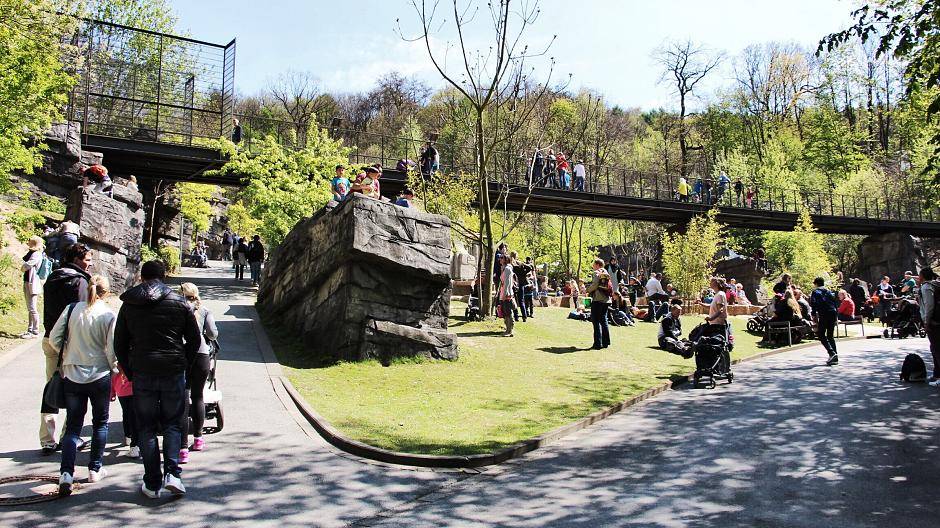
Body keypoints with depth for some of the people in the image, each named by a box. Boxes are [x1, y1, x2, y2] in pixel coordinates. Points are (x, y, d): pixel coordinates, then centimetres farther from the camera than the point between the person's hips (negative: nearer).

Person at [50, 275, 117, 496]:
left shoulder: (72, 309, -2)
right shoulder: (109, 315, -10)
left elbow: (54, 339, 0)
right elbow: (112, 350, -11)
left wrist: (68, 355, 17)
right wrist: (115, 369, 4)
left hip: (72, 376, 2)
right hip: (100, 376, -2)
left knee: (72, 425, 9)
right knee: (100, 423, 15)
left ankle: (66, 472, -5)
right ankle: (95, 469, 22)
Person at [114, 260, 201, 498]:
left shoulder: (129, 305, 4)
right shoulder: (179, 302, 1)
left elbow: (119, 344, 7)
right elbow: (195, 339, 2)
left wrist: (130, 372, 15)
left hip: (142, 374, 1)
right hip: (174, 372, 0)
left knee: (146, 428, 10)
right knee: (172, 425, 12)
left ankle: (152, 483, 12)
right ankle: (172, 473, -2)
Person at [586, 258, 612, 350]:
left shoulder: (597, 273, -9)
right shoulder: (606, 273, 15)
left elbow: (594, 285, -19)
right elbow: (609, 286, 15)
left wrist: (588, 290, -1)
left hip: (598, 299, -8)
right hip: (606, 300, 8)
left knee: (596, 322, -4)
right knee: (604, 320, 13)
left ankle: (598, 344, -7)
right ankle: (606, 342, 15)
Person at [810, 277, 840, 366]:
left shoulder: (815, 292, 4)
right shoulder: (829, 292, 20)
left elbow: (814, 306, -4)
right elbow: (836, 303, 15)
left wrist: (815, 321, -4)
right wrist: (836, 317, 17)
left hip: (824, 315, -5)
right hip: (833, 313, 6)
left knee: (821, 335, 1)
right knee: (831, 336, 12)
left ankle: (832, 353, -19)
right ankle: (835, 358, 8)